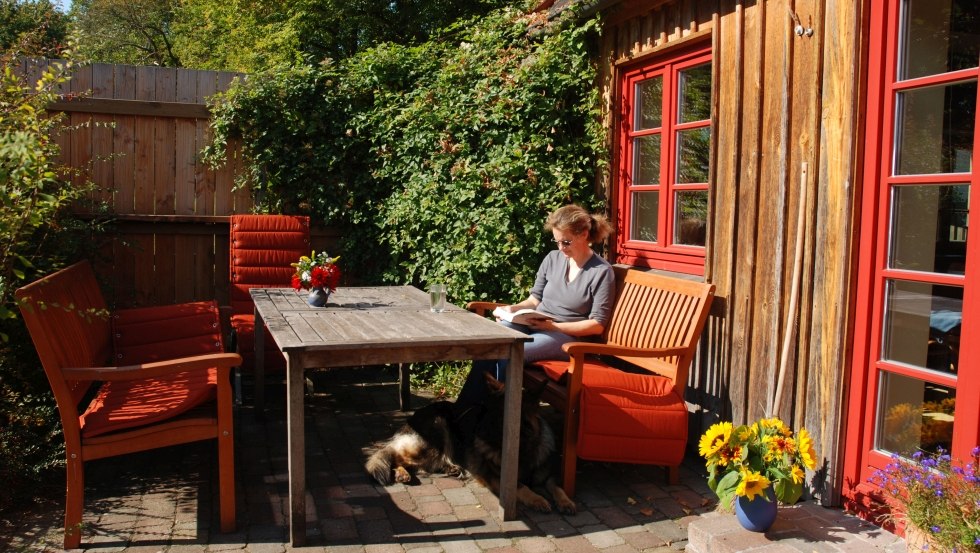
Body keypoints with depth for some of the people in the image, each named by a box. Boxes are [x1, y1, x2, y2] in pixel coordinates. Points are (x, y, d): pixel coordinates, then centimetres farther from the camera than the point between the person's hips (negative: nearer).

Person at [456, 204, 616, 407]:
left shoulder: (602, 272, -7)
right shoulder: (553, 258, 9)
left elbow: (597, 325, -10)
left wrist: (554, 326, -19)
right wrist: (514, 308, -5)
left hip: (569, 336, -5)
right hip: (532, 325, 5)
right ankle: (466, 407, -23)